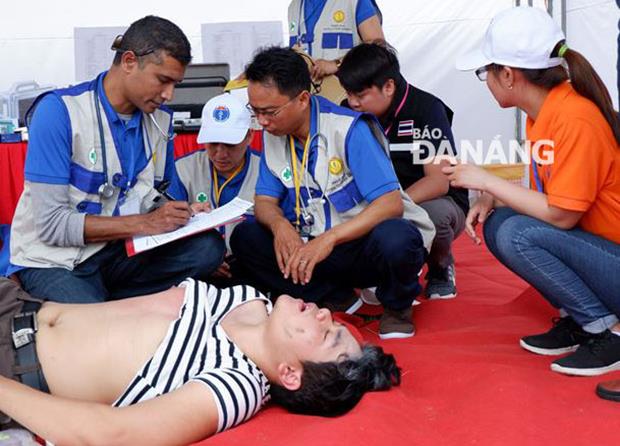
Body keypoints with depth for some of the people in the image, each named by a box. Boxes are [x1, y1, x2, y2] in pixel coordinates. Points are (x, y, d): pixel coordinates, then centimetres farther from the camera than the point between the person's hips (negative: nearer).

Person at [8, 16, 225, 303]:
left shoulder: (160, 120, 3)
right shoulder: (59, 110, -15)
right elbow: (51, 224, -19)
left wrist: (182, 215, -8)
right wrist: (143, 224, -23)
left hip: (118, 252, 6)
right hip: (53, 261, -6)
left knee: (208, 248, -18)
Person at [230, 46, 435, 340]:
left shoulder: (349, 129, -20)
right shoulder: (274, 136, -1)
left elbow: (391, 203, -27)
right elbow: (265, 200, 3)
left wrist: (330, 238, -38)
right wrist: (279, 224, -23)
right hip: (318, 247, 6)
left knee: (393, 239, -40)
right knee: (245, 238, -13)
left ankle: (397, 307, -5)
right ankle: (338, 299, -9)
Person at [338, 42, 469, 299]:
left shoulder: (426, 108, -16)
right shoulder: (350, 113, -2)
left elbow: (439, 181, -23)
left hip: (432, 202, -4)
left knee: (433, 213, -39)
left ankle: (441, 267, -2)